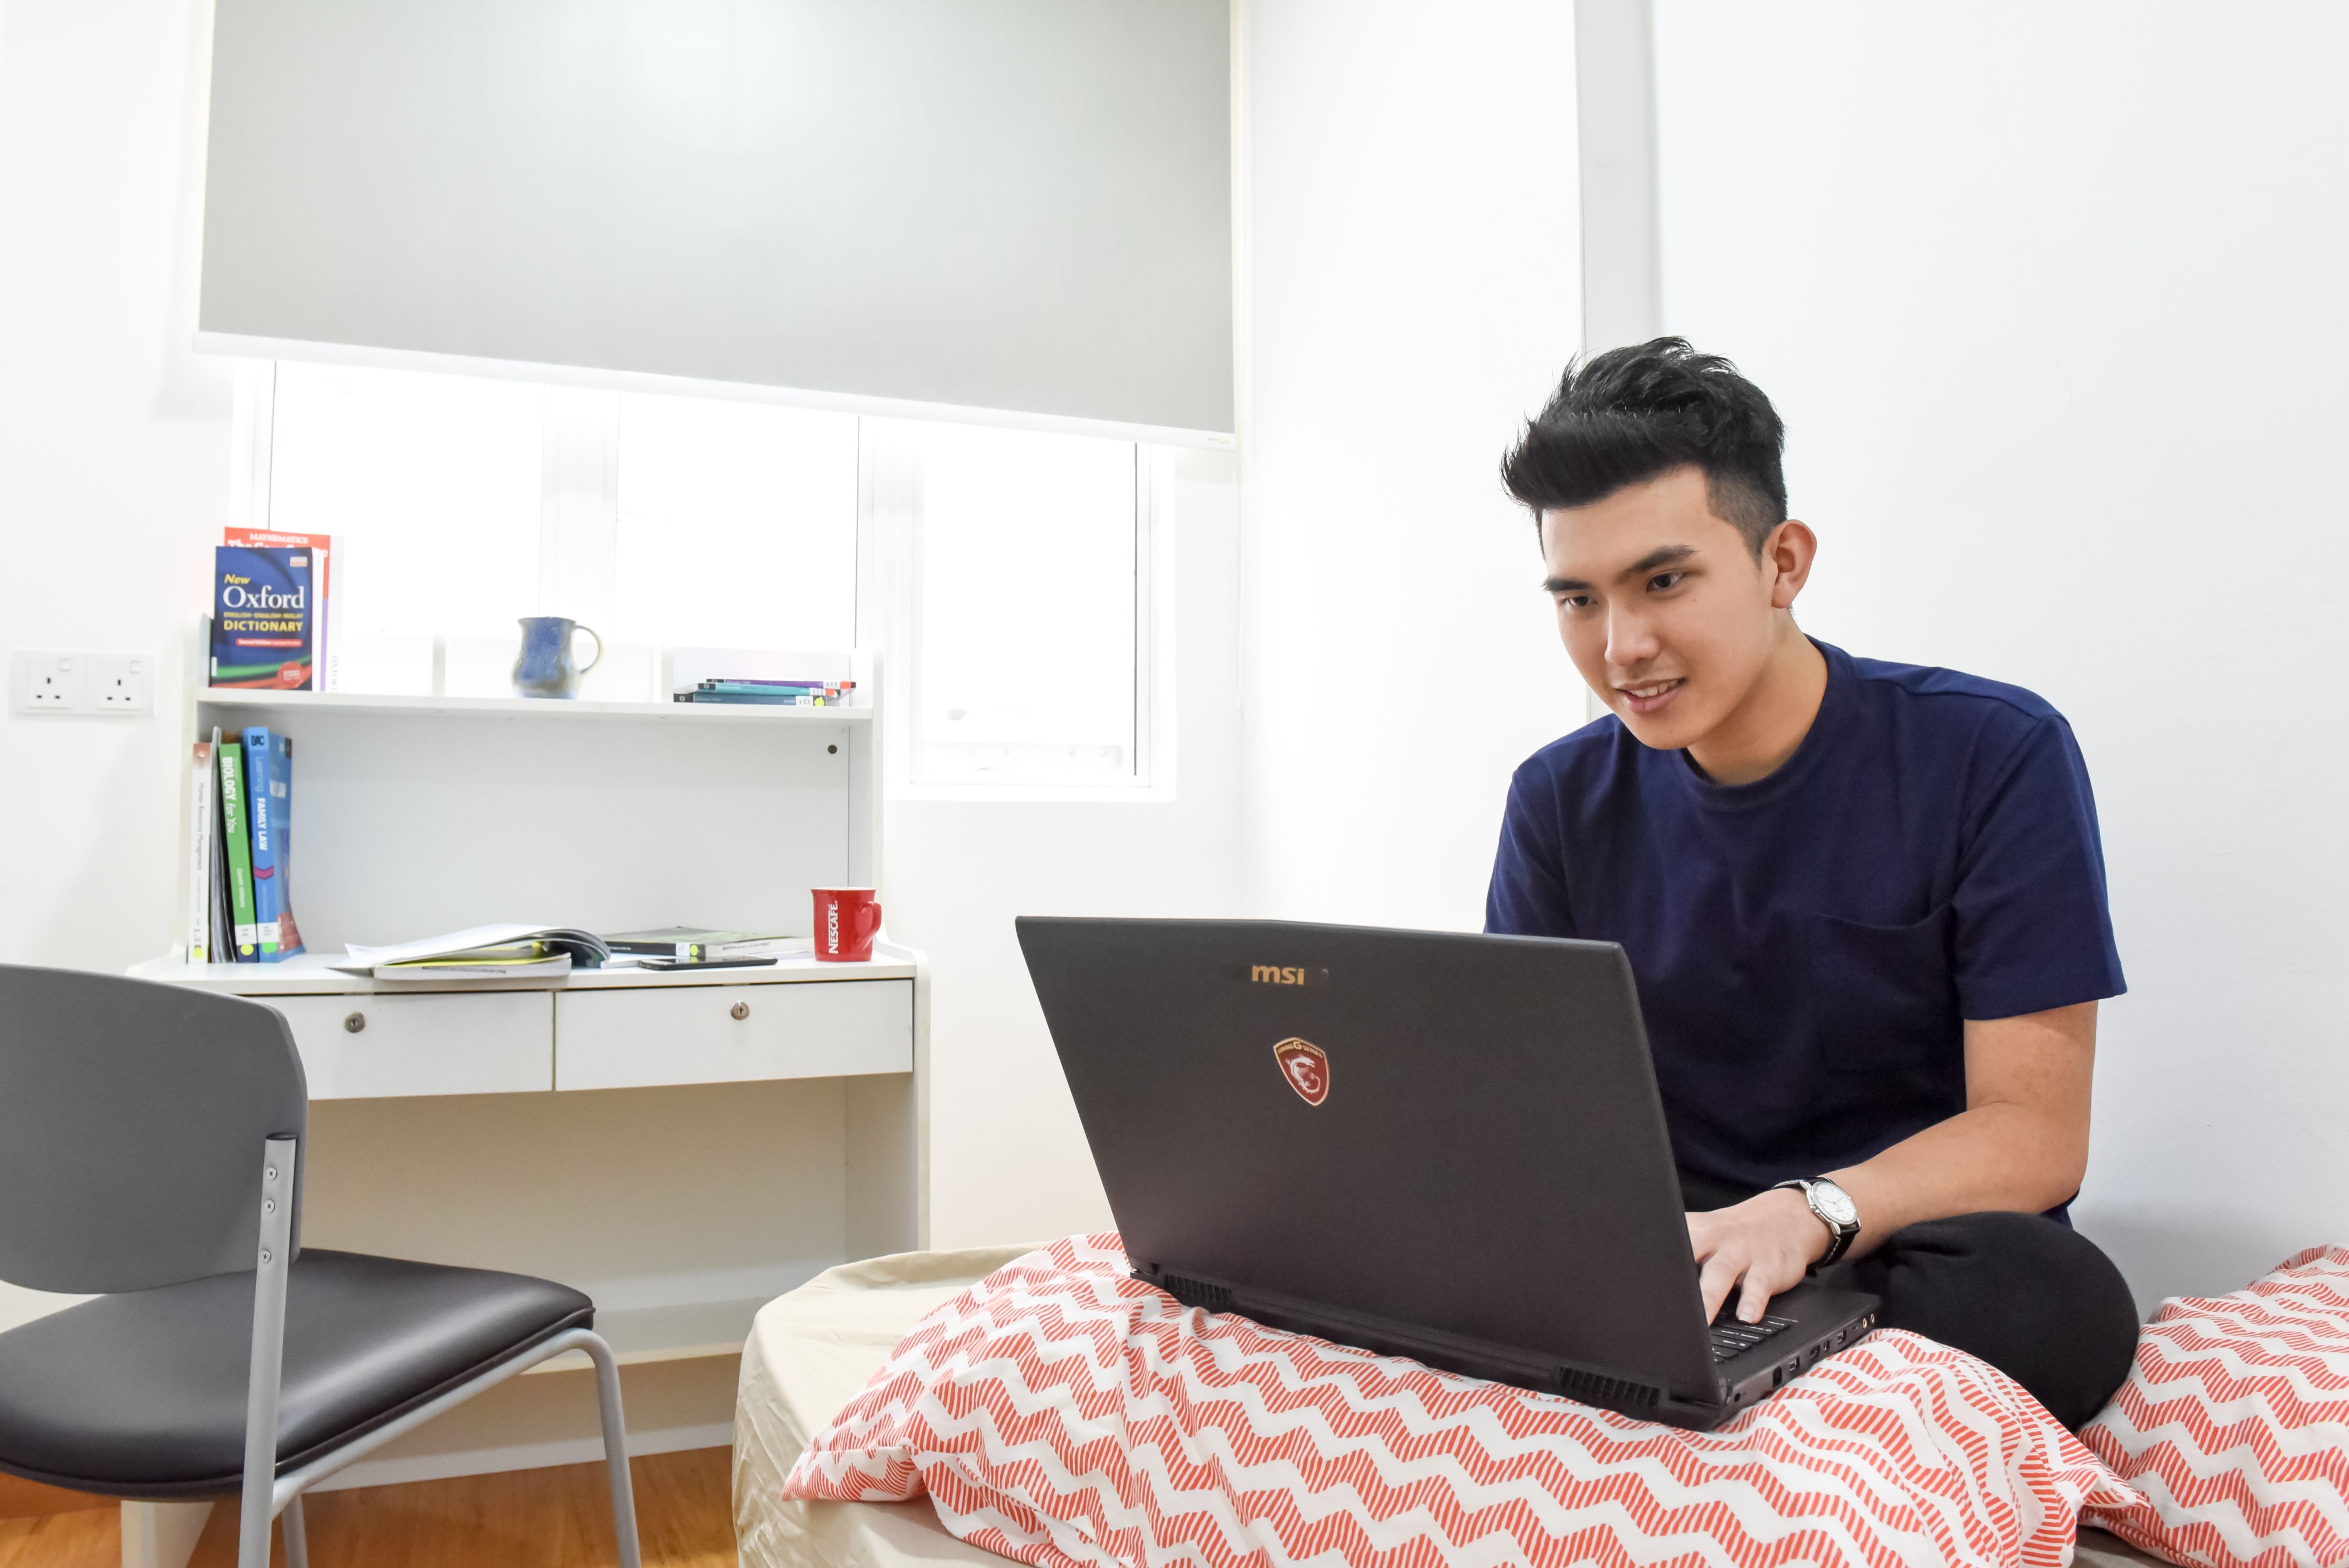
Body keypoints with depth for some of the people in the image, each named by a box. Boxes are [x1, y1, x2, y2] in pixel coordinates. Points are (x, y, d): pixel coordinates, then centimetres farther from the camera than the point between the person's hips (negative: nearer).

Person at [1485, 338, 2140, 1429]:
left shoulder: (1994, 757, -8)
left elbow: (2034, 1133, -11)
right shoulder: (1562, 800, 3)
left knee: (2056, 1294, -35)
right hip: (1656, 1253, 1)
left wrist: (1810, 1210, -31)